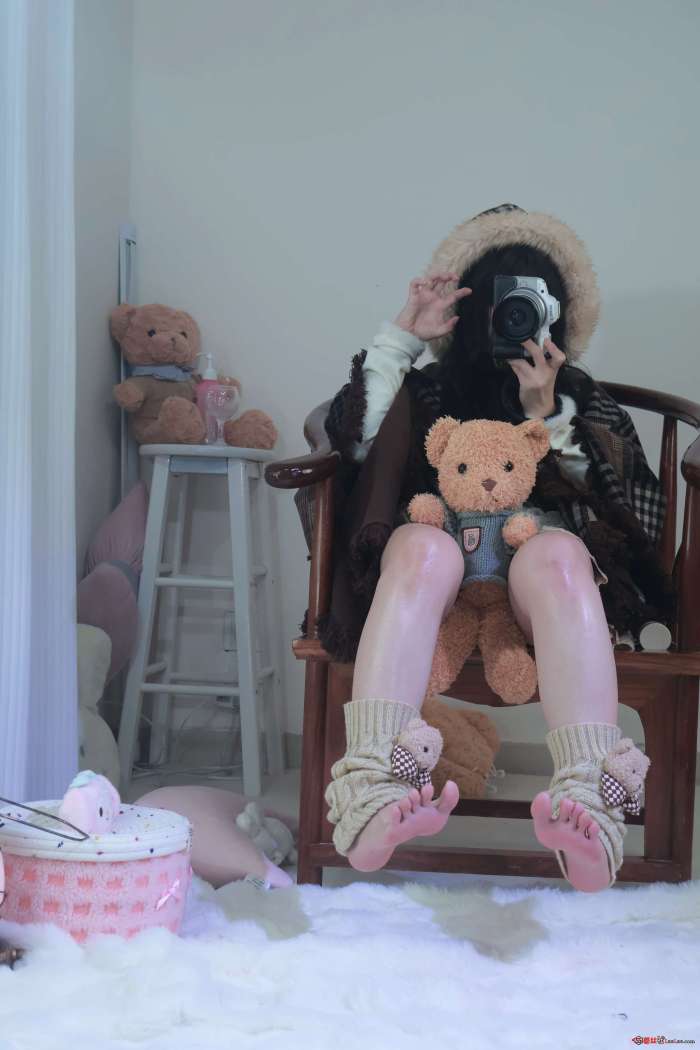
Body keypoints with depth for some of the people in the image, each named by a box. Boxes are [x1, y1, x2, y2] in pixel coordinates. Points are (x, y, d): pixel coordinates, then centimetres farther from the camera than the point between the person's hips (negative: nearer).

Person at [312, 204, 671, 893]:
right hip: (437, 576, 0)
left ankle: (588, 811, -57)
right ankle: (371, 798, -56)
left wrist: (547, 416, 3)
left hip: (541, 573, 0)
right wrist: (403, 337, 8)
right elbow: (352, 443, 7)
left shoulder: (585, 404, 29)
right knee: (422, 547, -37)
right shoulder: (429, 392, 28)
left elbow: (635, 512, 11)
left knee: (556, 555, -37)